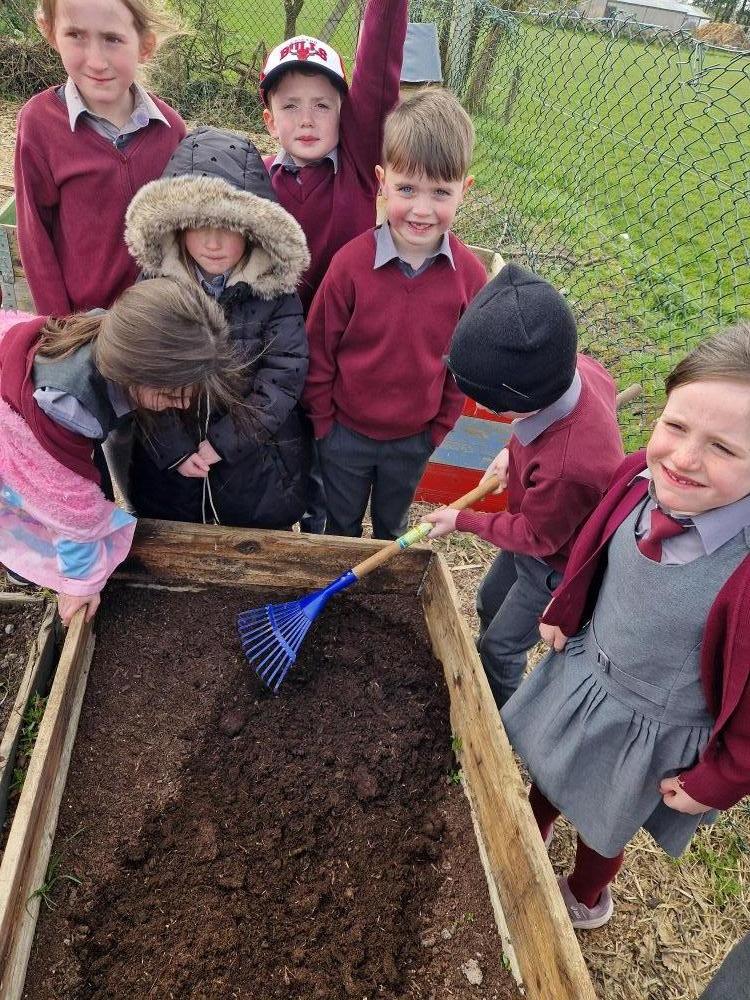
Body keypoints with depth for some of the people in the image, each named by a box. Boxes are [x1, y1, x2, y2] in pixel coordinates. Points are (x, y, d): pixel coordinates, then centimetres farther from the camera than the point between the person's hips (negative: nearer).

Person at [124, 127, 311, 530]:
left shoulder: (275, 292, -11)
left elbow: (283, 377, -15)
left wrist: (221, 442, -17)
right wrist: (174, 448, -14)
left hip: (256, 469, -1)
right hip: (169, 469, 2)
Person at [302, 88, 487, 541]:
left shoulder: (469, 274, -15)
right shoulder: (352, 262, -22)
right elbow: (319, 351, -11)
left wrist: (440, 427, 2)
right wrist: (323, 421, -4)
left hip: (414, 439, 2)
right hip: (346, 434, -1)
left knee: (392, 530, 27)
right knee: (339, 529, 23)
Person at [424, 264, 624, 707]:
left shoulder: (568, 467, -46)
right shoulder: (580, 369, -25)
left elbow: (533, 536, -26)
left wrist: (462, 520, -11)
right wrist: (514, 451, -2)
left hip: (557, 565, -8)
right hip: (536, 530, 8)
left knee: (500, 646, 13)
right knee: (489, 604, 28)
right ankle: (481, 686, 55)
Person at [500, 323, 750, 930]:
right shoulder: (642, 476, -23)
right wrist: (563, 613, 6)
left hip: (652, 736, -4)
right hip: (580, 671, 4)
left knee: (604, 823, 26)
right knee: (547, 769, 31)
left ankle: (586, 895, 61)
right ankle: (534, 834, 66)